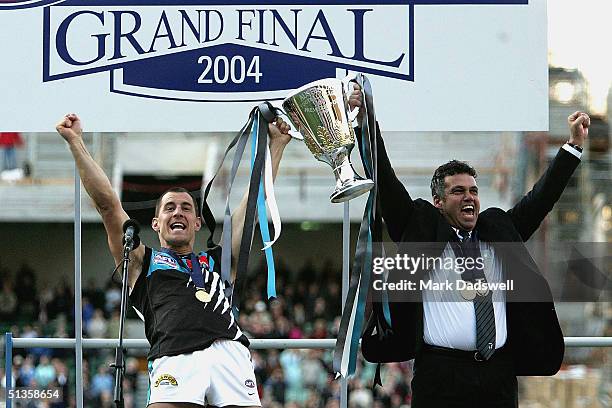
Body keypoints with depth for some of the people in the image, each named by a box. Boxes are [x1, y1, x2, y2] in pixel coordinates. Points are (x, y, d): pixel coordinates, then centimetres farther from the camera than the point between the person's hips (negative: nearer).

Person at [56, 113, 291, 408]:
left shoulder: (218, 261, 33)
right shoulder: (142, 261, 28)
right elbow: (107, 203, 22)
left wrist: (276, 143, 37)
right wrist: (76, 143, 20)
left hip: (230, 352, 2)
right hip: (175, 359, -2)